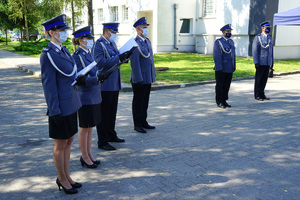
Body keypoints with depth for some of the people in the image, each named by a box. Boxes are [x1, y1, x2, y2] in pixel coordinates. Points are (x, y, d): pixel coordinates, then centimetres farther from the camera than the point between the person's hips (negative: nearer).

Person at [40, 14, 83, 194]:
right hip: (61, 107, -8)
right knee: (61, 145, 7)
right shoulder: (48, 54, -16)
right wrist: (55, 111, -17)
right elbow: (49, 84, -18)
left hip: (71, 105, 8)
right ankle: (62, 179, 24)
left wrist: (78, 76, -1)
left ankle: (66, 176, 32)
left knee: (69, 142, 17)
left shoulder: (64, 51, 11)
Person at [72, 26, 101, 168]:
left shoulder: (88, 54, 12)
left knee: (90, 127, 15)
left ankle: (89, 154, 28)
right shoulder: (77, 56, -15)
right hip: (85, 98, -8)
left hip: (94, 96, 9)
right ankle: (84, 157, 18)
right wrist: (97, 79, -31)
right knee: (84, 128, 4)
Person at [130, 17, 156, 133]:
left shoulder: (147, 41, 14)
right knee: (138, 102, 3)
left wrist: (153, 75, 17)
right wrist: (139, 79, -20)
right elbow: (134, 63, -17)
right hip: (139, 79, -8)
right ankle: (137, 125, 13)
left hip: (148, 78, 8)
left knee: (145, 101, 15)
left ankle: (143, 122, 26)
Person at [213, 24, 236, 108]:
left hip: (229, 69, 7)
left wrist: (234, 67, 13)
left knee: (227, 85, 10)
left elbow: (233, 55, 18)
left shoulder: (231, 42, 15)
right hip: (221, 69, -7)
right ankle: (219, 102, 11)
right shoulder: (218, 42, -8)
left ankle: (224, 101, 20)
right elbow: (216, 56, -14)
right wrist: (219, 68, -19)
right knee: (220, 85, 2)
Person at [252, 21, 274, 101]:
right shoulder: (257, 37, -9)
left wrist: (272, 62, 13)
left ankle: (262, 94, 18)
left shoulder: (270, 37, 12)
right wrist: (256, 62, -19)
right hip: (260, 63, -6)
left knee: (264, 79, 9)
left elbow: (271, 50, 17)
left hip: (268, 63, 6)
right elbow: (254, 51, -13)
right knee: (258, 79, 0)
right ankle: (257, 95, 8)